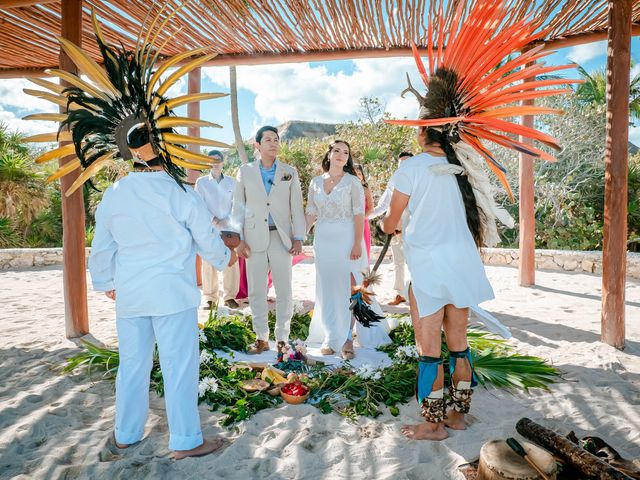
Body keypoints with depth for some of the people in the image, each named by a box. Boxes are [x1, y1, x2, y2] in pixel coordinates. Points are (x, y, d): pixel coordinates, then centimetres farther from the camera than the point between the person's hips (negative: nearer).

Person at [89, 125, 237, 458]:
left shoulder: (113, 194, 3)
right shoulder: (180, 193, -11)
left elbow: (101, 247, 11)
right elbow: (207, 240, -2)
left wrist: (105, 282, 27)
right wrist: (225, 258, 18)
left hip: (128, 293, 5)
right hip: (172, 292, -5)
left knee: (132, 363, 17)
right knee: (179, 365, 4)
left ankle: (126, 433, 34)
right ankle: (186, 441, 14)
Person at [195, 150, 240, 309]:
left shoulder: (231, 182, 10)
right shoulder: (201, 182, 5)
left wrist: (226, 220, -7)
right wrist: (214, 220, -11)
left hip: (228, 228, 1)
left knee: (231, 263, -3)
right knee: (208, 264, 0)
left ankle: (229, 296, 8)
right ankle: (210, 298, 10)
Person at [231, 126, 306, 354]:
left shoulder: (290, 172, 7)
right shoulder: (245, 171, 7)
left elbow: (297, 207, 4)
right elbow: (238, 207, 6)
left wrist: (298, 238, -3)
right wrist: (238, 239, -1)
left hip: (281, 237, 0)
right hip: (254, 238, 0)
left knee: (284, 291, 1)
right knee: (256, 291, 5)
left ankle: (282, 338, 15)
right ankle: (261, 337, 18)